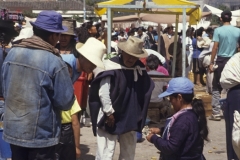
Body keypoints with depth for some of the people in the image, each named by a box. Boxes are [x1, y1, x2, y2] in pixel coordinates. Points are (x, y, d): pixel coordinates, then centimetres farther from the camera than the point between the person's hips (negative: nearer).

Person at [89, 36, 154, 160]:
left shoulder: (139, 68, 2)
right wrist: (109, 112, -14)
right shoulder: (111, 66, -16)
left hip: (129, 118, 6)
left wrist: (138, 115, 5)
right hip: (110, 116, -6)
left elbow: (144, 92, 8)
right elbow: (103, 92, -17)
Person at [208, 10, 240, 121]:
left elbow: (215, 48, -11)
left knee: (216, 88, 5)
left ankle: (216, 113, 0)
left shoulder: (218, 30, -8)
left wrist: (211, 63, -7)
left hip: (221, 61, -2)